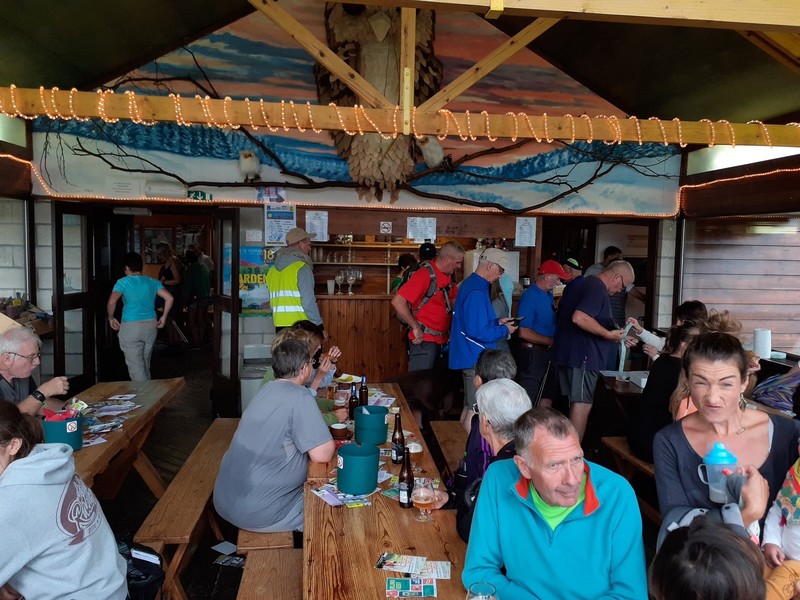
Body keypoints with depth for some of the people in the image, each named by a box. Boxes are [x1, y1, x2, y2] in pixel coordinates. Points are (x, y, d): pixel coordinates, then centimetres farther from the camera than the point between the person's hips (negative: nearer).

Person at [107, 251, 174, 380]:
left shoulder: (123, 282, -4)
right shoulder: (153, 282, 7)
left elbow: (111, 302, -18)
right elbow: (169, 298, -3)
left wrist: (111, 318, -2)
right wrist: (164, 316, 7)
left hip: (130, 327, -5)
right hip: (151, 325, 5)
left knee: (135, 365, -1)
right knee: (145, 363, 19)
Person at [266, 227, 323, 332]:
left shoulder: (272, 270, 12)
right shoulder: (302, 268, -9)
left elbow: (273, 302, 15)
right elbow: (309, 302, -15)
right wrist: (320, 327, -9)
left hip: (280, 326, 7)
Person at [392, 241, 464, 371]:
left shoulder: (446, 276, 9)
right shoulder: (425, 274, -17)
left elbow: (455, 300, 23)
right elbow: (398, 301, -24)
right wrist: (416, 328, -21)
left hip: (441, 341, 9)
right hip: (423, 341, -8)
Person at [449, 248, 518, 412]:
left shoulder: (471, 284, 12)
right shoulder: (476, 292, -21)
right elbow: (477, 331, -25)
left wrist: (497, 322, 11)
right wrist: (504, 330, -12)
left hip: (470, 356, 11)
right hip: (475, 360, -11)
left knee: (471, 405, 19)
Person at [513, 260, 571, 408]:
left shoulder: (549, 295, 9)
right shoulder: (530, 296, -18)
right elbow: (523, 332, -23)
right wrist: (550, 341, -16)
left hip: (547, 352, 9)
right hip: (531, 353, -9)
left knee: (548, 395, 19)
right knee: (528, 397, -1)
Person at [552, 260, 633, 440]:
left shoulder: (588, 284, 18)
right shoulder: (597, 289, -15)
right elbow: (579, 318, -30)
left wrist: (619, 338, 28)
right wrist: (608, 334, -20)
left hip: (570, 351, 11)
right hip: (582, 356, -11)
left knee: (577, 403, 16)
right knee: (583, 404, -6)